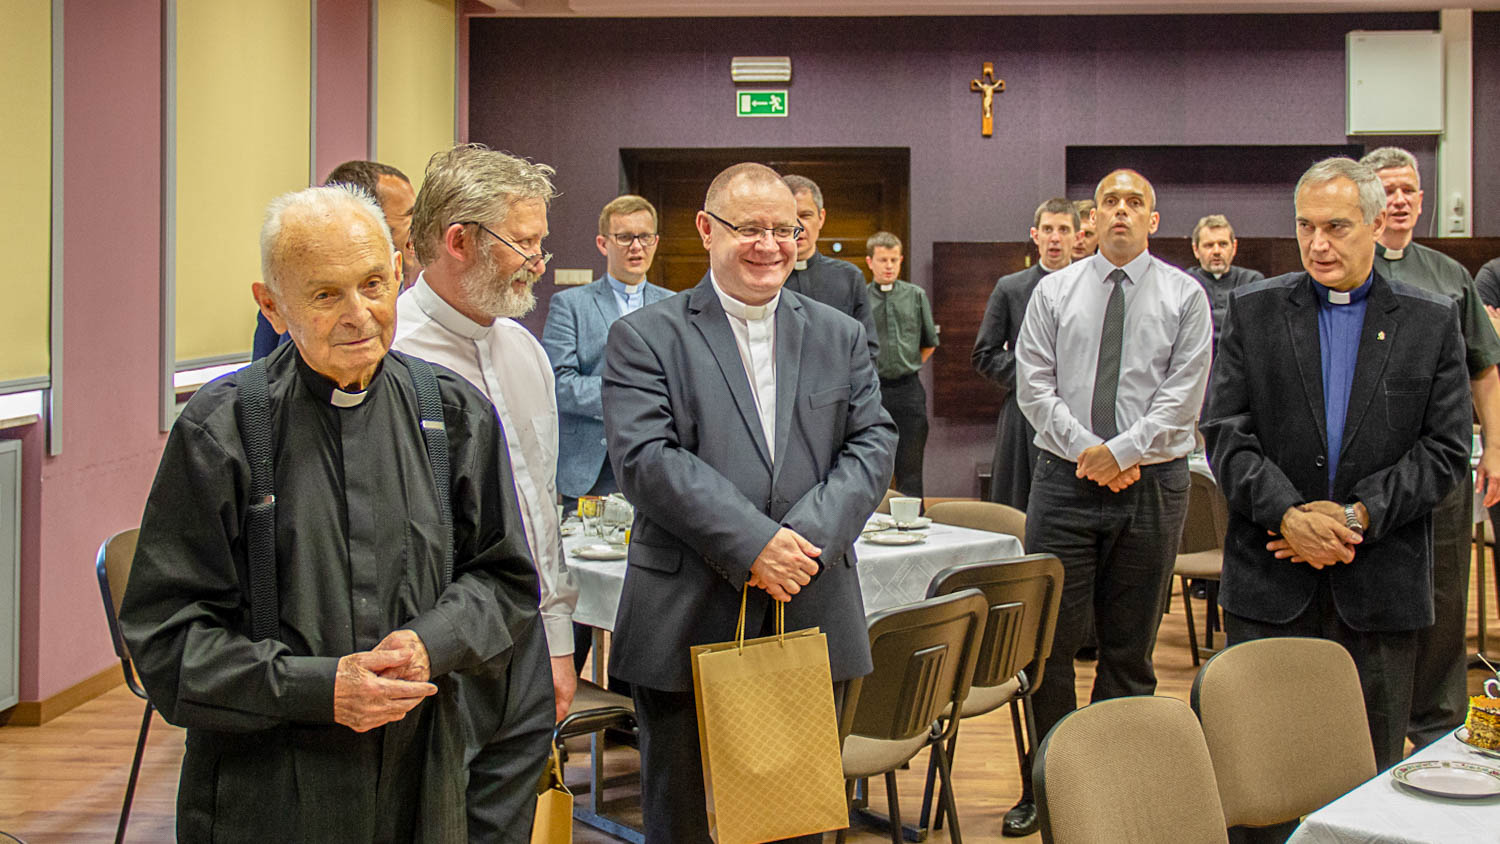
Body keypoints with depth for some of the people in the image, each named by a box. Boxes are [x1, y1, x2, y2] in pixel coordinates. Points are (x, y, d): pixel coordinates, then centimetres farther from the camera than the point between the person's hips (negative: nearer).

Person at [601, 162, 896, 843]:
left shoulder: (840, 337, 12)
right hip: (688, 627, -3)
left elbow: (872, 446, 3)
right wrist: (751, 544, -20)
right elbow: (646, 458, -12)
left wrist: (808, 537, -14)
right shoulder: (644, 337, 0)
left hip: (812, 618, 3)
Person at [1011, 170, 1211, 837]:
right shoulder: (1053, 292, 8)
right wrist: (1086, 449, -10)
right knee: (1050, 638, -1)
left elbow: (1184, 394, -3)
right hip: (1064, 480, 0)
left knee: (1130, 646, 7)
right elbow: (1034, 385, 1)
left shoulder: (1184, 296, 5)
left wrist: (1122, 450, -13)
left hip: (1152, 481, 0)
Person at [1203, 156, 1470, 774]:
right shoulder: (1253, 311, 5)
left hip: (1380, 589, 0)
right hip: (1269, 584, 0)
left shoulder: (1432, 321, 5)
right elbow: (1226, 436, -1)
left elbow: (1445, 451, 0)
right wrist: (1288, 516, -15)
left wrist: (1358, 515, -13)